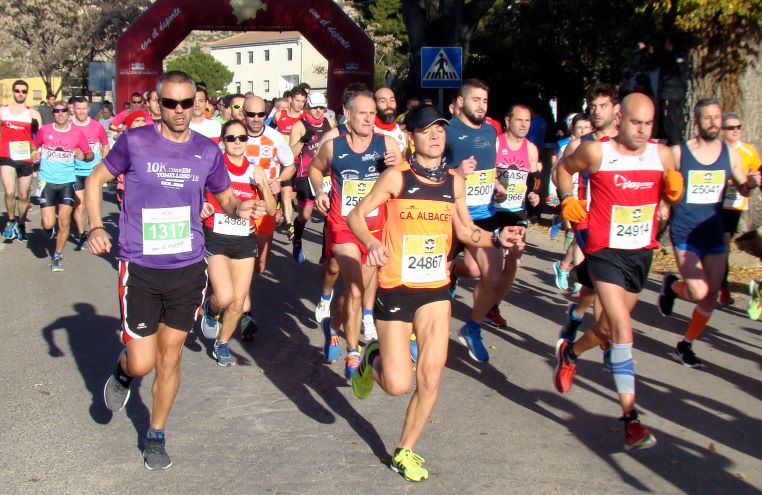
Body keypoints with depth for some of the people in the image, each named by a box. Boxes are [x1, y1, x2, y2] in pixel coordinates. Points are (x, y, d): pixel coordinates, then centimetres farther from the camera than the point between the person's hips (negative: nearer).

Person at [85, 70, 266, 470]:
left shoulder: (207, 151, 2)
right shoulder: (135, 141, -5)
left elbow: (226, 198, 14)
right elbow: (95, 180, 6)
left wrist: (240, 208, -10)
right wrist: (95, 227, -9)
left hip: (188, 269, 2)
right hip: (140, 269, -2)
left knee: (169, 360, 11)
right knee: (142, 364, -3)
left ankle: (156, 436, 31)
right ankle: (124, 369, 35)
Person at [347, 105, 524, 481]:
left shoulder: (454, 181, 5)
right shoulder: (396, 177, -8)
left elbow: (465, 230, 15)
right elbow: (356, 215, -6)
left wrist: (496, 239, -3)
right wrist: (371, 242, -26)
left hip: (436, 290, 4)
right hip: (396, 289, -4)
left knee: (430, 380, 1)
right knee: (397, 384, -6)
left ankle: (404, 451, 22)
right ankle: (373, 360, 31)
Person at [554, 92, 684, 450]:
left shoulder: (662, 154, -1)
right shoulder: (596, 152, -10)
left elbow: (672, 198, 12)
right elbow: (564, 167, 9)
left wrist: (674, 189, -11)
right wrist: (567, 199, -6)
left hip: (642, 253, 5)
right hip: (606, 252, -5)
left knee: (610, 326, 20)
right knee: (623, 332, -16)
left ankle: (570, 352, 52)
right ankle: (630, 420, -14)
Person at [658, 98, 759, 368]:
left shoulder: (730, 154, 3)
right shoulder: (678, 153, -8)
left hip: (714, 235, 4)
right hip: (685, 234, -4)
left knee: (711, 297, 4)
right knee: (699, 292, -16)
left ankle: (685, 346, 23)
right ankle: (672, 285, 18)